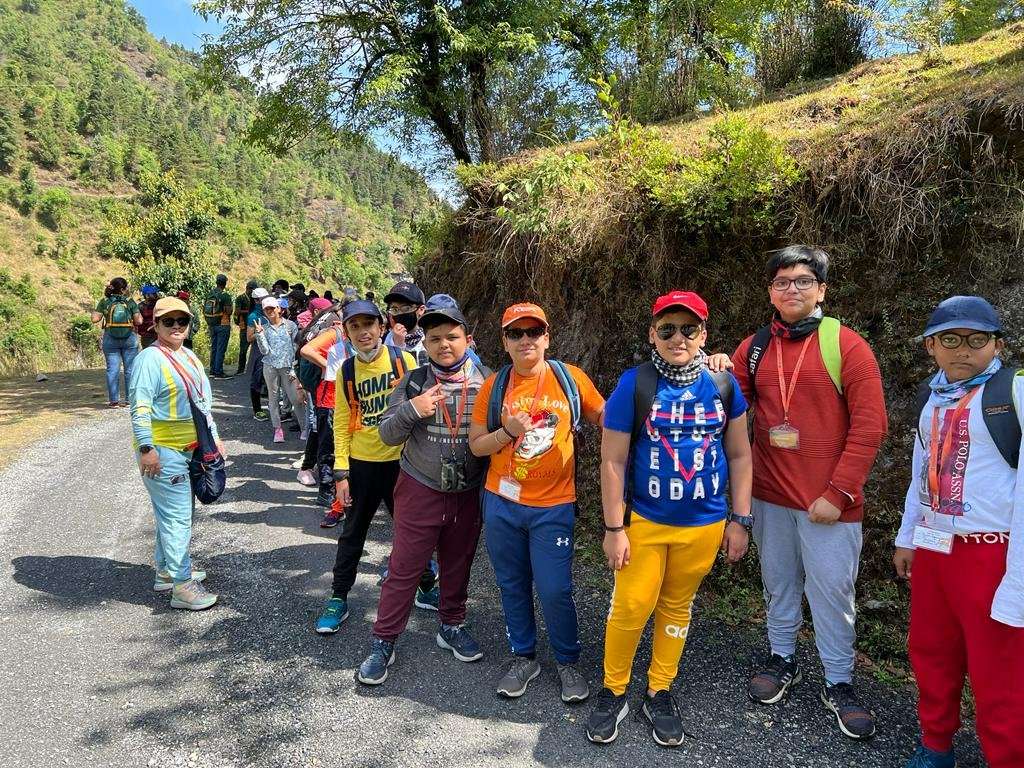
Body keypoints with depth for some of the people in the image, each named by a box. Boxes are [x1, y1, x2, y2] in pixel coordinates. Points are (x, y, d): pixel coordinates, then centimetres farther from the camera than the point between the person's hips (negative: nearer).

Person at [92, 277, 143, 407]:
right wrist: (138, 314, 14)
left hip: (110, 339, 1)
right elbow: (139, 321, -6)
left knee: (113, 369, 3)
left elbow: (95, 319, -3)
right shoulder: (130, 301, -2)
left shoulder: (104, 302, 1)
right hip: (129, 338, -1)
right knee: (130, 369, 6)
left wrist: (94, 310, 16)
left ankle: (114, 400, 3)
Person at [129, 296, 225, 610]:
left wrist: (214, 437, 19)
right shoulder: (150, 358, -14)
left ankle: (165, 570, 32)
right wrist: (146, 448, -24)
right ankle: (181, 586, -1)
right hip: (163, 452, -9)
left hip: (189, 449, 9)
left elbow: (203, 401, 20)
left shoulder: (189, 356, 14)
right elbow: (140, 405, -19)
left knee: (174, 513, 18)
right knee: (177, 516, -7)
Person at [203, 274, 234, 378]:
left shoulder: (209, 294, 7)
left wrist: (208, 322, 18)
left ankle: (212, 371, 20)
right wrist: (230, 306, 0)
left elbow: (204, 310, 10)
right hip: (223, 325, -7)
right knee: (221, 349, -3)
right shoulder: (225, 295, -13)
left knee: (213, 348, 15)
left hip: (212, 325, 7)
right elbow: (228, 311, -20)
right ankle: (218, 372, -2)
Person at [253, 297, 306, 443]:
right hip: (270, 366, 2)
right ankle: (277, 429, 13)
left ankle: (304, 428, 1)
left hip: (287, 366, -2)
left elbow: (296, 348, 2)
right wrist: (259, 334, -14)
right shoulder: (263, 328, 5)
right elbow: (264, 351, -3)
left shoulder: (290, 325, 2)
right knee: (273, 397, 6)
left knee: (296, 398, -5)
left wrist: (294, 369, -3)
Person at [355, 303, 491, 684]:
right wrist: (410, 410, -21)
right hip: (420, 491, -1)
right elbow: (387, 435, -3)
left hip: (468, 494, 1)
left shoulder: (486, 383, -5)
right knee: (404, 569, 5)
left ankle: (452, 626, 39)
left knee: (458, 566, 18)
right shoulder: (413, 382, -5)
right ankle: (383, 642, 21)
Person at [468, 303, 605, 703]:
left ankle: (568, 662, 25)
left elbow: (606, 419, 8)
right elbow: (476, 445, 1)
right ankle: (523, 656, 34)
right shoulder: (494, 386, 0)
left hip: (553, 506, -2)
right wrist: (508, 431, -16)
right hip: (501, 503, 2)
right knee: (513, 585, 14)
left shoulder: (571, 378, -3)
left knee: (555, 590, 0)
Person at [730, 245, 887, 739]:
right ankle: (782, 661, 36)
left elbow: (868, 426, -10)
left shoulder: (846, 345, -6)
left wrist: (837, 493, -14)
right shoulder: (753, 349, 5)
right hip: (770, 495, 4)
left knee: (832, 592, 6)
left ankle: (838, 684, 25)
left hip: (828, 501, -3)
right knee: (779, 583, 17)